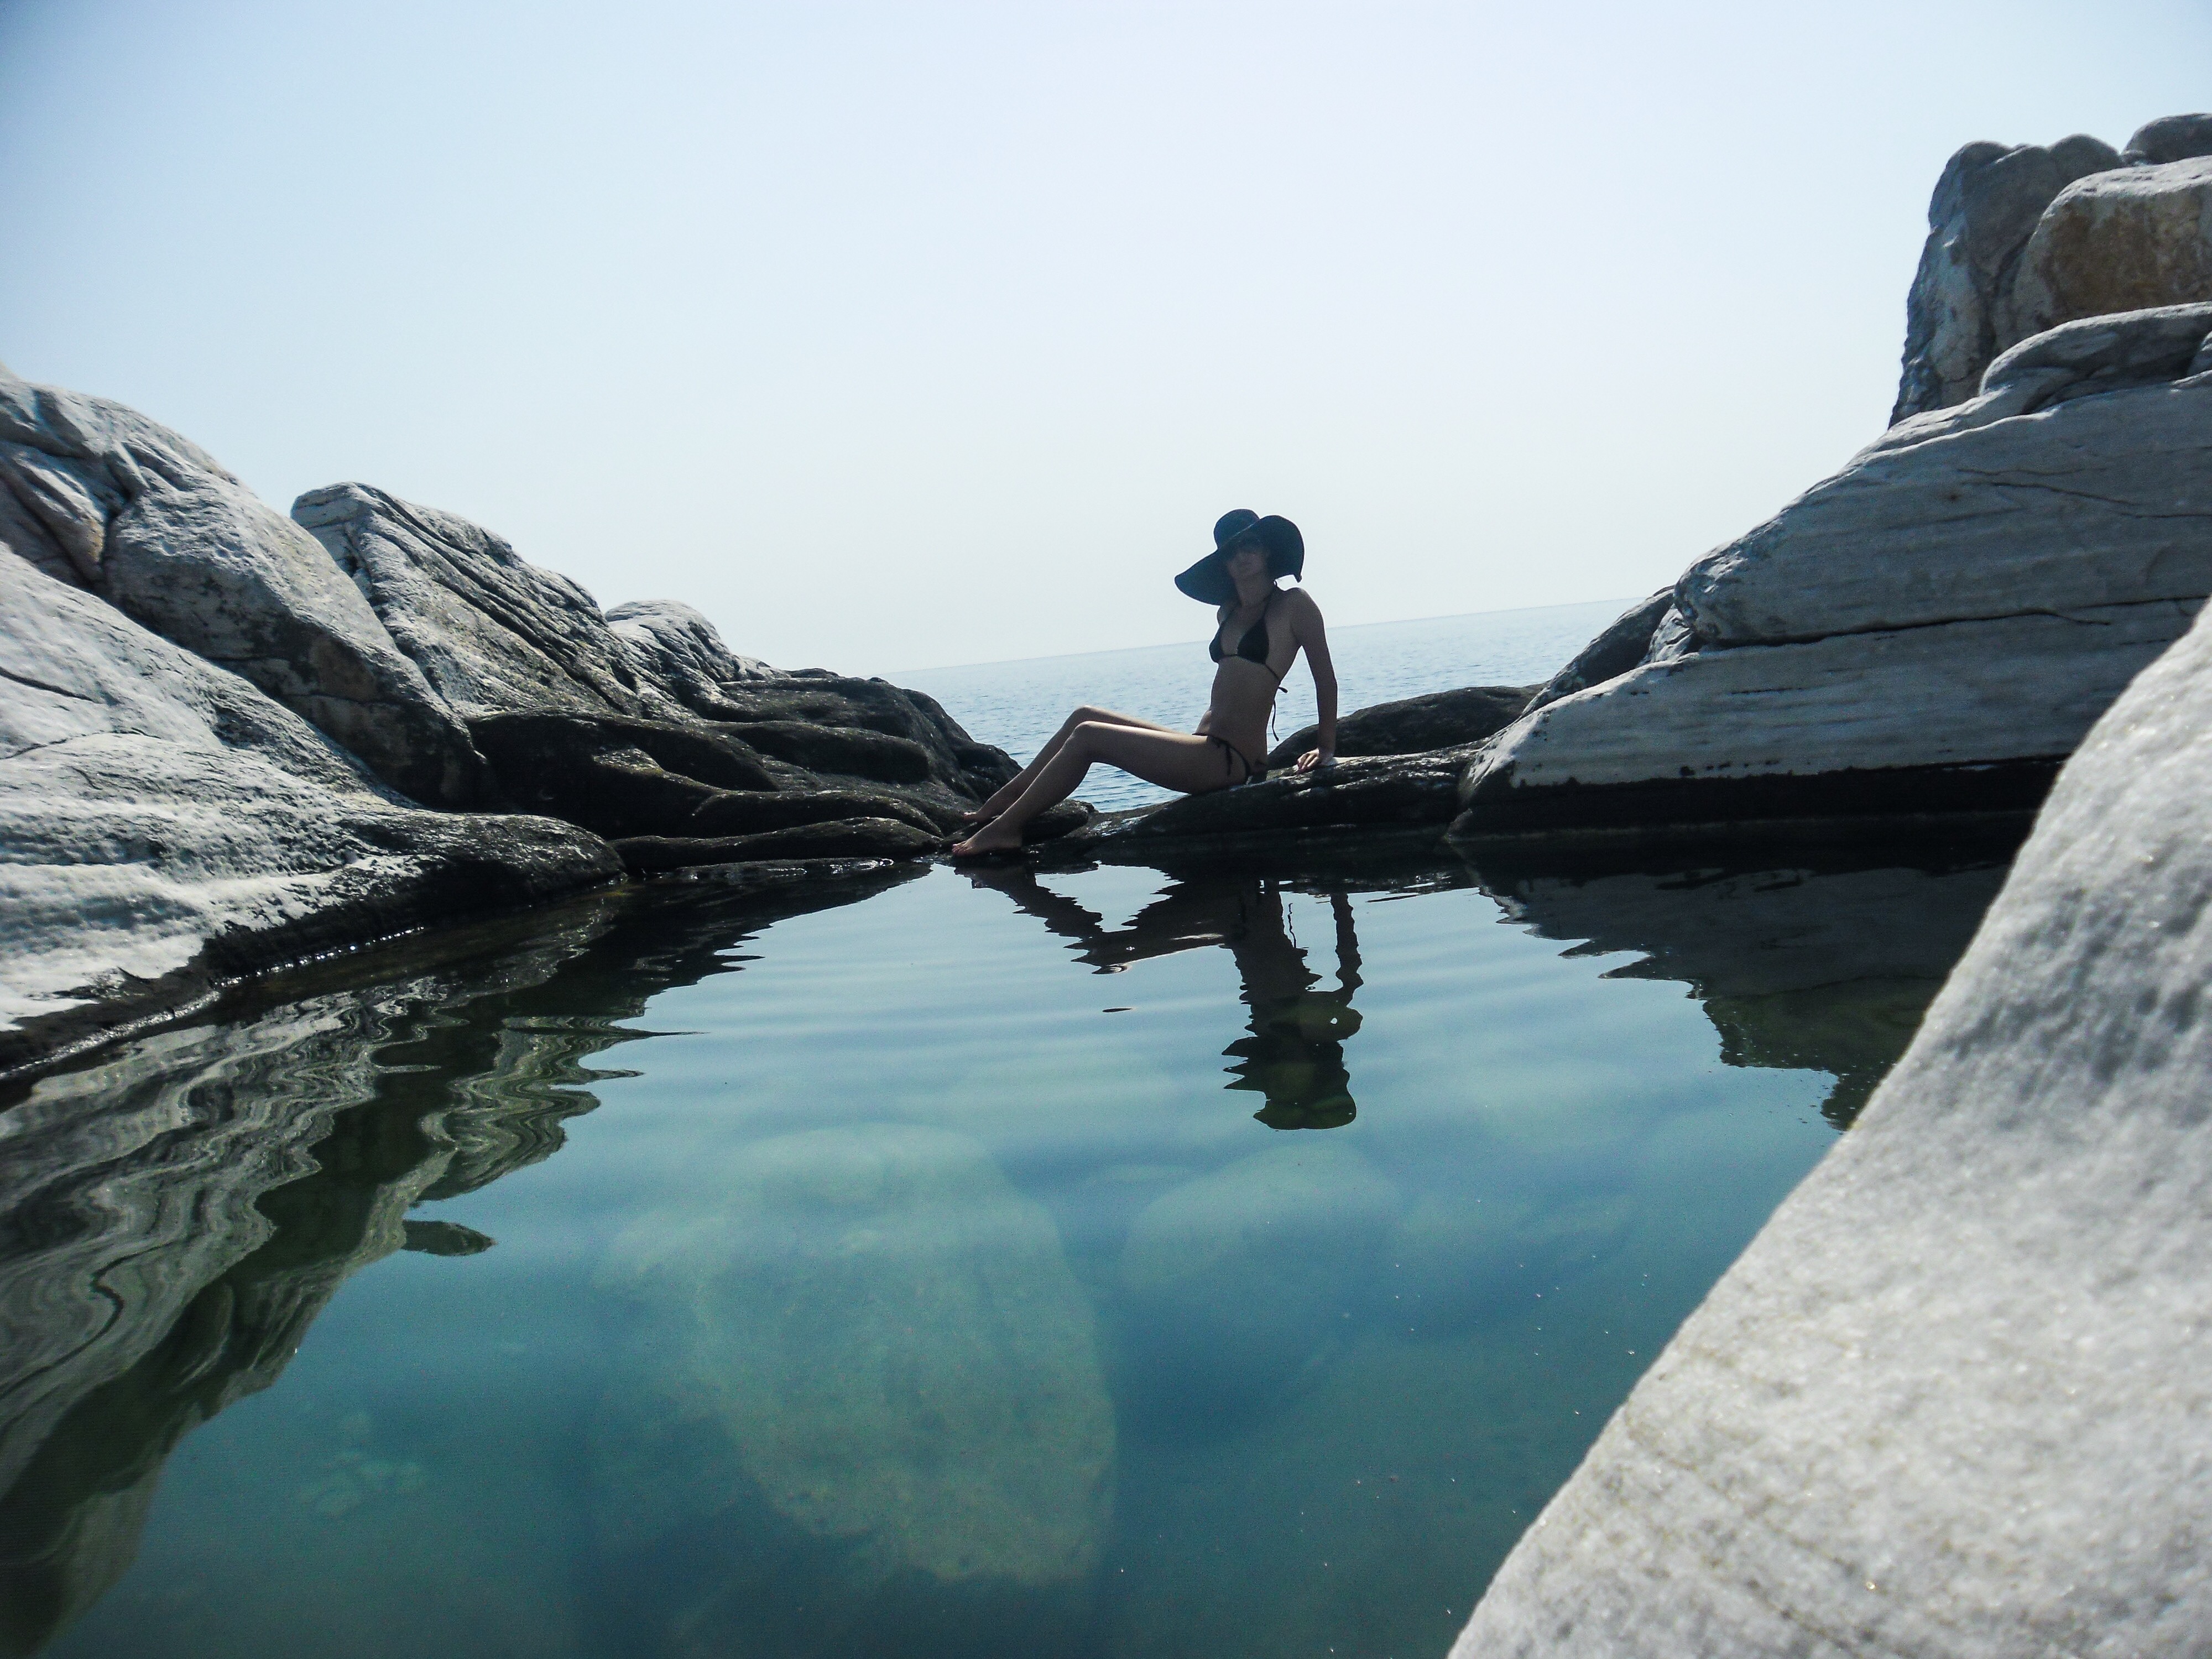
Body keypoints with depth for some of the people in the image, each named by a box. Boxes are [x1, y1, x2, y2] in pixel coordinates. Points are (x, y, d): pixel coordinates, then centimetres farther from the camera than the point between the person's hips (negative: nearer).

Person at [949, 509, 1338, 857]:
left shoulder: (1295, 605, -6)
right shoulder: (1227, 612, 17)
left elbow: (1325, 676, -1)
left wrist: (1326, 746, 2)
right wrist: (1201, 733, 14)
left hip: (1232, 759, -9)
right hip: (1209, 745, 9)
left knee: (1087, 735, -11)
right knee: (1085, 716, 8)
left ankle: (1005, 828, -6)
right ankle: (997, 805, 9)